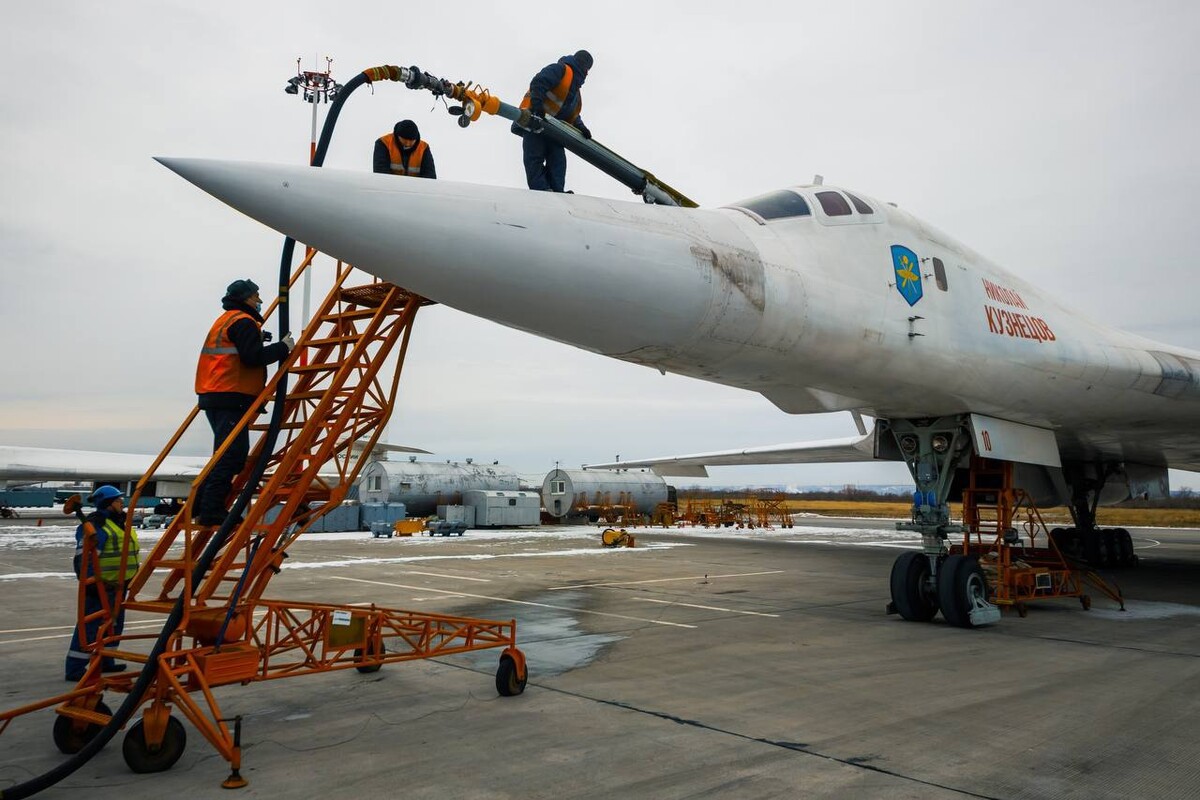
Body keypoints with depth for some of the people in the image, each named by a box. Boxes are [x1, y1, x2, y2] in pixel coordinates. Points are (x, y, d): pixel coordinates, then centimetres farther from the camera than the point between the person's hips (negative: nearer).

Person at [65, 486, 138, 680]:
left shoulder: (120, 522, 16)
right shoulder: (94, 525, -15)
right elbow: (83, 557, -21)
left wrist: (129, 579, 27)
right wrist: (90, 582, -25)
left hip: (117, 585, 10)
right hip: (100, 586, -10)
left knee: (114, 624, 17)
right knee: (91, 625, -8)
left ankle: (106, 661, 29)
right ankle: (75, 668, -4)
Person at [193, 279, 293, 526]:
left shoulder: (224, 321, 26)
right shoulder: (243, 322, -6)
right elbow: (254, 357, -18)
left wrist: (259, 338, 19)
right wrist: (283, 347, -8)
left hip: (214, 396, 10)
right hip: (231, 398, -10)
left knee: (228, 455, 14)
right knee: (230, 455, -11)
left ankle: (201, 506, 14)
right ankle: (211, 510, -12)